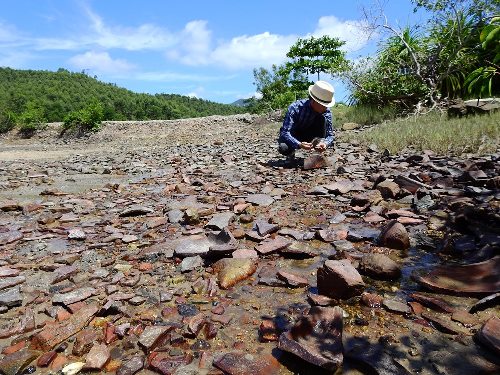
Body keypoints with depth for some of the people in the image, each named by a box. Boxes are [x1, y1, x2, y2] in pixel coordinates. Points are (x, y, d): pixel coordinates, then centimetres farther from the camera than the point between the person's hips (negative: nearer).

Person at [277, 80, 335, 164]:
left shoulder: (326, 111, -17)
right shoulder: (295, 108, -29)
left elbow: (330, 135, -13)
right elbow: (285, 133, -34)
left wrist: (325, 144, -38)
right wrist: (299, 144, -51)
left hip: (309, 137, 3)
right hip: (292, 137, -3)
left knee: (323, 118, -24)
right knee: (283, 148, -37)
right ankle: (291, 154, 1)